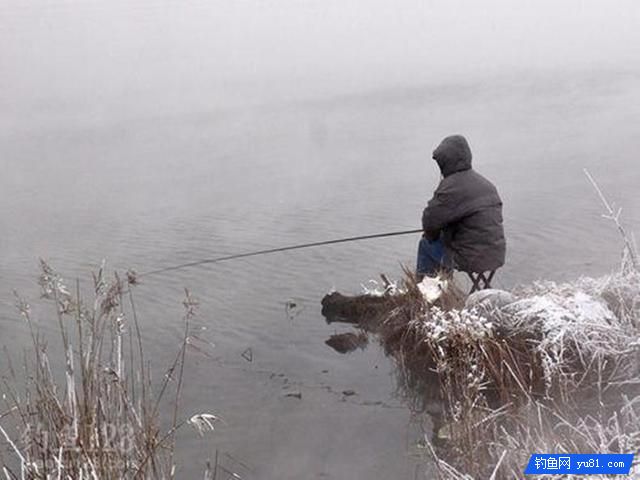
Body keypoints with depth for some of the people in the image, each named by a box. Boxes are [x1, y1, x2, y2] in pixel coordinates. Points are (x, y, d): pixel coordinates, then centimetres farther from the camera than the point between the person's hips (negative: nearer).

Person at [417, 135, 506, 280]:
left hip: (472, 259, -8)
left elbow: (430, 220, -16)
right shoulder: (485, 183, 10)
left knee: (426, 244, 12)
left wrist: (431, 235, 9)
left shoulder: (452, 187, -19)